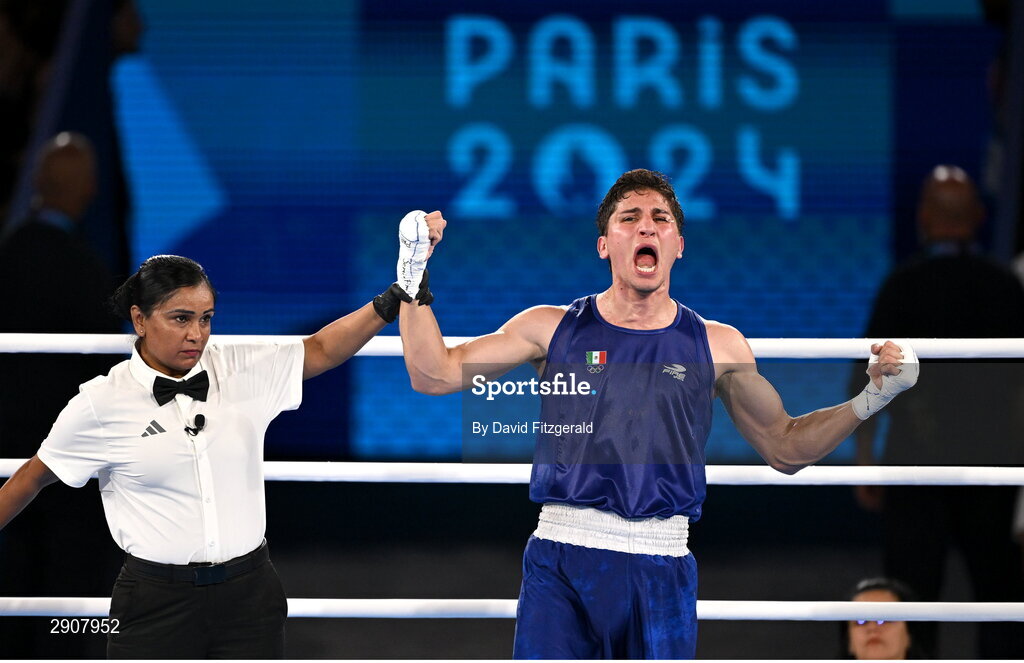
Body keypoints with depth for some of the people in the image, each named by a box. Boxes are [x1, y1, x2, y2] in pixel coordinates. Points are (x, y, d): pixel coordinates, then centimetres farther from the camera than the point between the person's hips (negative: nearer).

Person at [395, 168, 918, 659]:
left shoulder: (717, 346, 10)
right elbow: (434, 374, 7)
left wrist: (871, 398, 6)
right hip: (559, 558, -1)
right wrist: (414, 274, -1)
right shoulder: (553, 329, 9)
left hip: (659, 569, 1)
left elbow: (784, 448, 17)